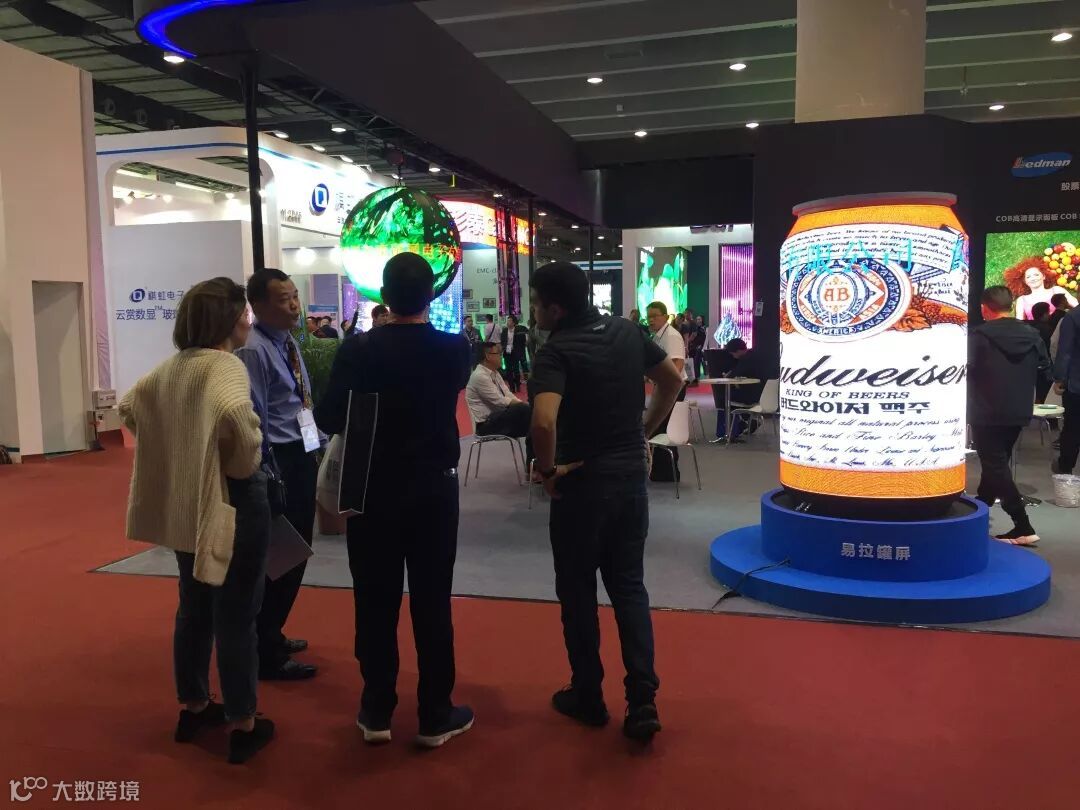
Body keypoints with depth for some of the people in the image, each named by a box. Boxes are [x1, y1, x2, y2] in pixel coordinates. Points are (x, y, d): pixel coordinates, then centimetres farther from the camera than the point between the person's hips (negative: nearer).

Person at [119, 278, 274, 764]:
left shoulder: (172, 366, 7)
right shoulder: (226, 366, -18)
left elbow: (129, 406, 20)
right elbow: (233, 413, -38)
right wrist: (243, 462, -20)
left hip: (183, 503, 8)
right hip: (231, 503, -8)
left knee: (194, 608, 20)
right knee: (236, 616, 3)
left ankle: (193, 708, 34)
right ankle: (243, 726, 14)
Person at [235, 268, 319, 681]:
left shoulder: (290, 344, 12)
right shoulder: (254, 351, -16)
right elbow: (254, 421, -19)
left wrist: (315, 451, 15)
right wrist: (270, 475, -19)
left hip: (303, 457, 10)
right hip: (279, 461, -9)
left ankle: (271, 635, 37)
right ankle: (267, 655, 15)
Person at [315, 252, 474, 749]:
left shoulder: (359, 350, -11)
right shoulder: (456, 349, -6)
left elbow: (328, 420, -10)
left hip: (374, 491, 0)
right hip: (435, 490, 1)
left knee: (376, 603, 11)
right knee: (433, 603, 8)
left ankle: (377, 712, 22)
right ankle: (436, 716, 18)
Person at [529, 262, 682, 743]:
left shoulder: (557, 351, -17)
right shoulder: (627, 331, 3)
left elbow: (544, 421, -33)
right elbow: (673, 379, 13)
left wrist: (548, 470, -16)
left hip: (581, 483, -5)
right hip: (631, 476, 6)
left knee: (578, 591, 11)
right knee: (629, 586, 13)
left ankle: (587, 695, 24)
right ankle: (642, 701, 7)